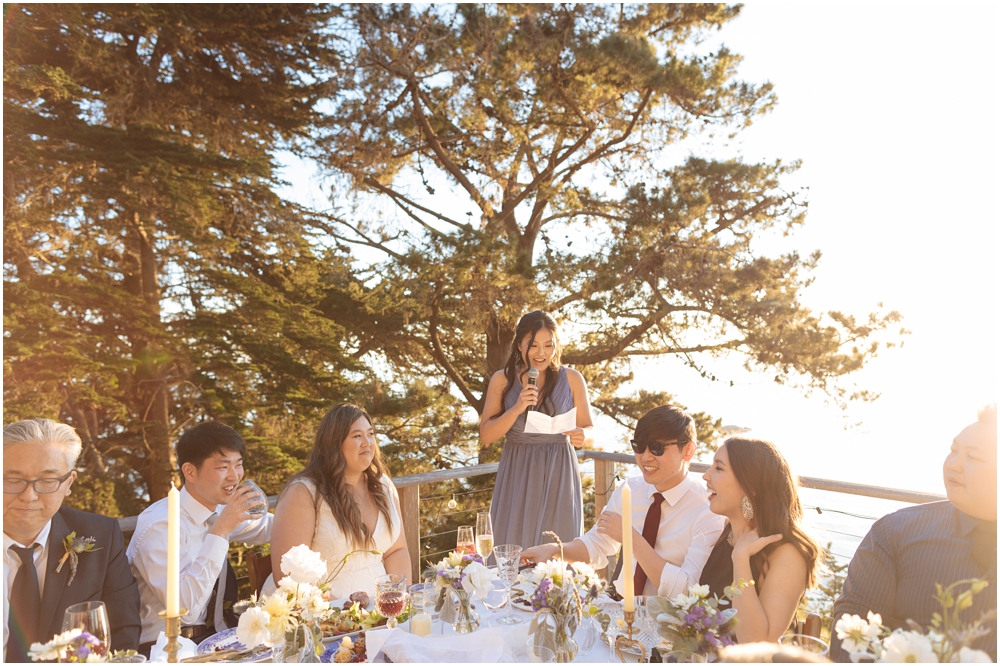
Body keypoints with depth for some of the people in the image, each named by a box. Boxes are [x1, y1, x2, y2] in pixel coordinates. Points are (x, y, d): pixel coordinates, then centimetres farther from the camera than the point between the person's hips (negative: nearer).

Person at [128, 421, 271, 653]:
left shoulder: (218, 511, 1)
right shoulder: (161, 525, -19)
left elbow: (267, 527, 21)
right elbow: (185, 608, -27)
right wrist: (220, 531, -27)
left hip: (213, 637, 7)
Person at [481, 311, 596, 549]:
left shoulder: (572, 379, -1)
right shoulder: (502, 380, -1)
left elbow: (590, 431, 4)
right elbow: (486, 436, -3)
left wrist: (583, 436, -19)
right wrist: (517, 409, -17)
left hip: (558, 478, 0)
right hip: (517, 478, 0)